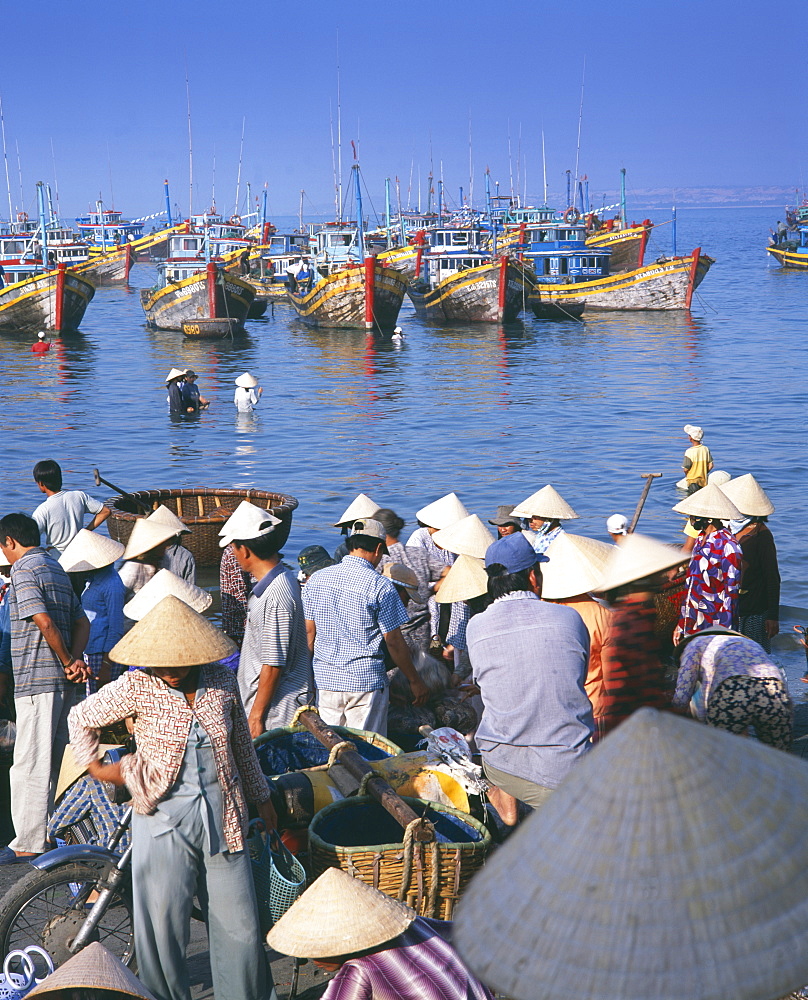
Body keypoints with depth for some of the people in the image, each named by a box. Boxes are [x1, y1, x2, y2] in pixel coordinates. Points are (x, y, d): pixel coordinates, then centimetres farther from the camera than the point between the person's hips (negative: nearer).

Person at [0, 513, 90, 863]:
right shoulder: (57, 569, 18)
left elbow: (44, 621, -21)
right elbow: (82, 622, 14)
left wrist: (67, 662, -10)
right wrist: (76, 660, 0)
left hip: (36, 679, -9)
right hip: (62, 680, 9)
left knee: (30, 762, -5)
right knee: (53, 760, 15)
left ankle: (29, 844, -3)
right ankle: (52, 833, 22)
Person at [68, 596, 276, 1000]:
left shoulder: (222, 682, -1)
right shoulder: (136, 687, -8)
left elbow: (242, 744, 14)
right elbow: (81, 719, 8)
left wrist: (261, 798, 21)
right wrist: (94, 766, 7)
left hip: (222, 815, 2)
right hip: (164, 819, -2)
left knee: (238, 924, 7)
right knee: (162, 925, 1)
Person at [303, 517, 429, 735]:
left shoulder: (316, 580, 4)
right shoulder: (380, 586, -11)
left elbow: (309, 632, 9)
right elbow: (394, 642, -8)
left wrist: (309, 675, 21)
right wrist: (415, 681, 3)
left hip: (325, 679, 4)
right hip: (366, 681, -4)